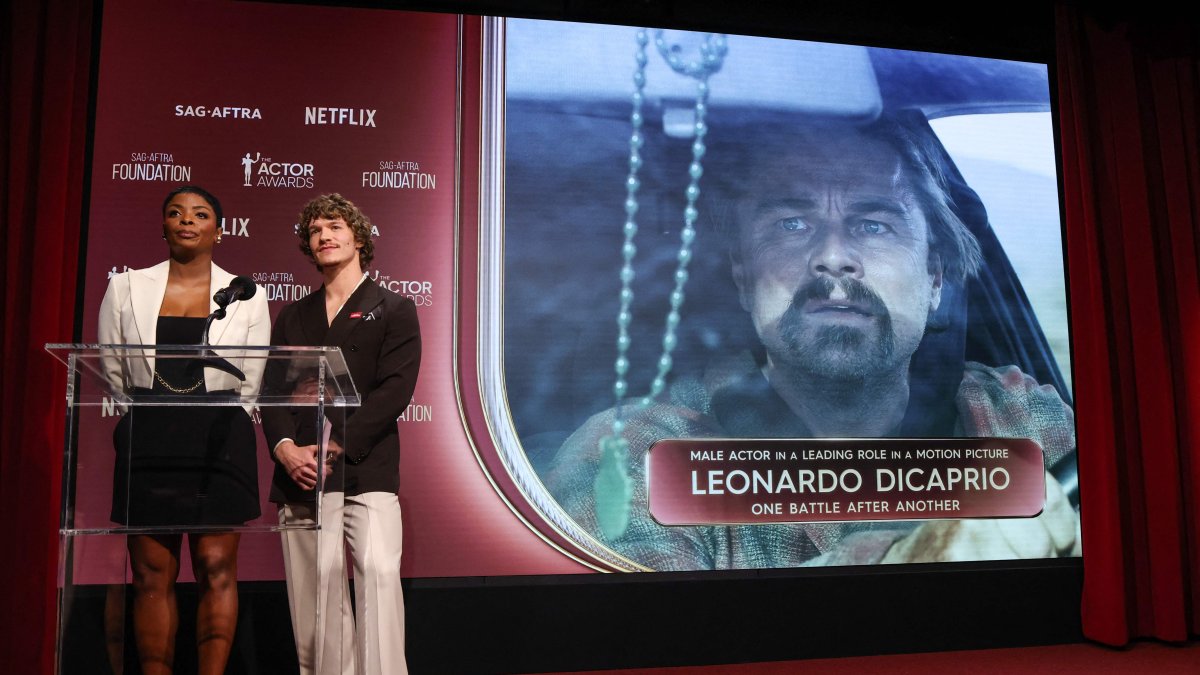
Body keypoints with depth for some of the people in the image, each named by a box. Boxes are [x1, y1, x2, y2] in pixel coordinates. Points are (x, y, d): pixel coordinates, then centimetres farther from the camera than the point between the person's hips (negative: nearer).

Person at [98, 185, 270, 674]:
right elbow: (112, 376, 13)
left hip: (219, 443, -1)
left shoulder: (247, 296, 5)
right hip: (147, 443, 1)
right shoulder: (126, 288, 8)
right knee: (152, 576, 4)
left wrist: (221, 433, 10)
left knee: (217, 569, -1)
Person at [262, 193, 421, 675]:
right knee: (315, 591, 3)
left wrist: (333, 448, -13)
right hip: (300, 474, 4)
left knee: (379, 572, -17)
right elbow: (273, 389, 11)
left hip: (366, 472, -4)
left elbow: (394, 390, -5)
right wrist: (285, 447, -8)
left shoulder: (393, 309, 8)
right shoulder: (293, 316, 21)